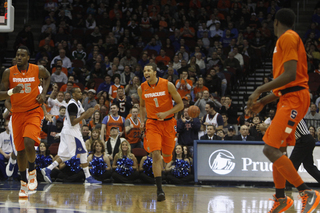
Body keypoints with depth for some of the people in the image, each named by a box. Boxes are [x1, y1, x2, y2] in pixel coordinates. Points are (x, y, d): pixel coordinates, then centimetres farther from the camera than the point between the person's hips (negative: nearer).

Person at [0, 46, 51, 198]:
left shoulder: (38, 70, -6)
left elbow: (47, 77, 18)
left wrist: (44, 93, 3)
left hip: (33, 112, -2)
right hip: (17, 113, 2)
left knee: (29, 142, -25)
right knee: (20, 149, 8)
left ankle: (32, 172, 1)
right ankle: (24, 183, 24)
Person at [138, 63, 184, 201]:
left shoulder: (167, 85, -12)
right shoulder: (142, 89, -3)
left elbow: (180, 104, -7)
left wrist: (166, 113, -20)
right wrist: (142, 121, 2)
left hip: (168, 123, 0)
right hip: (152, 124, 0)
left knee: (167, 156, 11)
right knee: (156, 155, -16)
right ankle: (159, 189, -16)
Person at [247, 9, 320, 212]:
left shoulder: (288, 38, -10)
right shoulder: (287, 39, 22)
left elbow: (290, 75, -21)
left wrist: (260, 90, -19)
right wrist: (263, 101, 25)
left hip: (294, 99, -10)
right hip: (289, 98, 10)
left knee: (271, 149, -17)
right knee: (275, 149, 15)